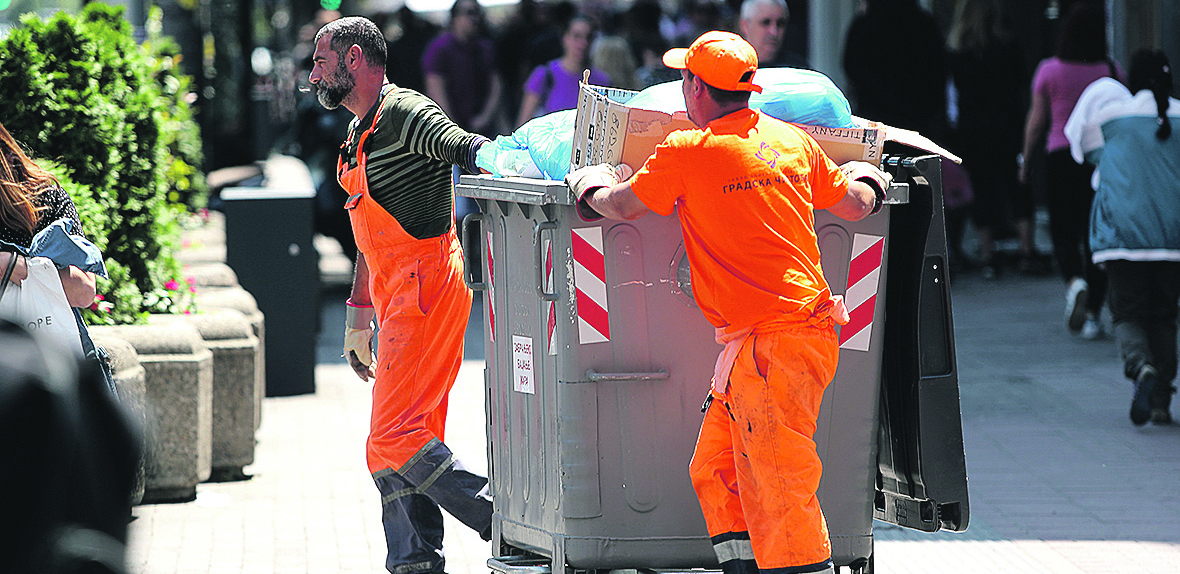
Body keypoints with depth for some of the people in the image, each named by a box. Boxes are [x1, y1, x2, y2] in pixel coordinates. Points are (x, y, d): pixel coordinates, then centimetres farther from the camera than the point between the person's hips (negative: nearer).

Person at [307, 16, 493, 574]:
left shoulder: (403, 114, -10)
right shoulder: (358, 134, 21)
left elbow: (472, 151, -26)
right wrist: (359, 317, 27)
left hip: (426, 288, -10)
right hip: (400, 298, 10)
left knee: (395, 438, -14)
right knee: (398, 441, 7)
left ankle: (503, 523, -9)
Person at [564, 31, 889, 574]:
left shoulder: (687, 153, -10)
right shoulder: (791, 140, 10)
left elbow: (621, 204, 1)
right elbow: (856, 203, 19)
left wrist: (587, 183, 23)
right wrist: (867, 177, 43)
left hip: (770, 345, -8)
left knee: (778, 491, -8)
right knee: (715, 471, 15)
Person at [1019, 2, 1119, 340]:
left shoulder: (1049, 71, -4)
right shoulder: (1111, 71, -3)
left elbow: (1036, 121, 1)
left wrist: (1025, 159, 13)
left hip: (1060, 156, -1)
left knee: (1063, 232, 8)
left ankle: (1074, 280, -23)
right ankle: (1093, 314, 5)